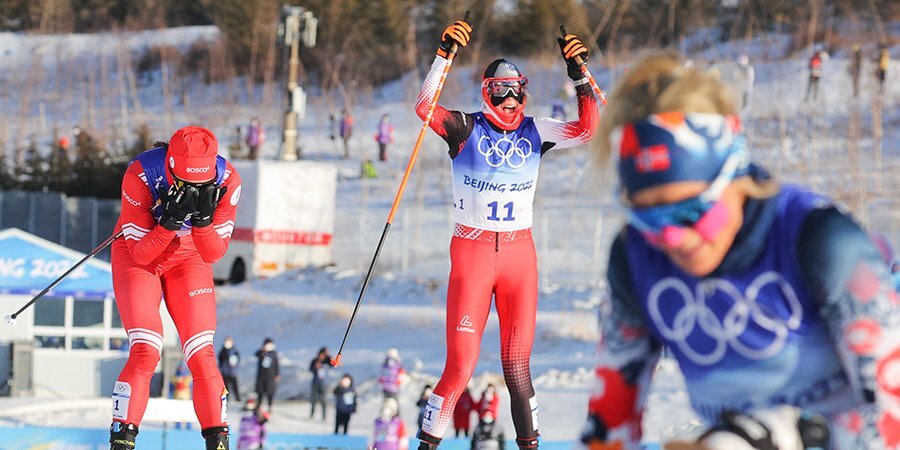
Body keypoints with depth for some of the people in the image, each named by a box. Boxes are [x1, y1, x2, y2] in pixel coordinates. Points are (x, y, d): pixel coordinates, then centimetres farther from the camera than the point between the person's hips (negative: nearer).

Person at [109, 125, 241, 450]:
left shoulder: (227, 180, -24)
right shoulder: (140, 175, -31)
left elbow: (213, 254, -17)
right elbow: (140, 253, -24)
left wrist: (203, 218, -36)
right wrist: (171, 220, -40)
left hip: (189, 256, 2)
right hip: (137, 255, -2)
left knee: (201, 354, -6)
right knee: (145, 352, -17)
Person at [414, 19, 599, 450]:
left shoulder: (534, 133, 8)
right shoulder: (467, 129, -1)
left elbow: (586, 128, -2)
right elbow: (425, 106, -16)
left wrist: (578, 74, -11)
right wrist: (444, 54, -25)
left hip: (520, 253, 3)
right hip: (472, 251, -3)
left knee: (517, 364, 2)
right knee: (461, 364, -9)